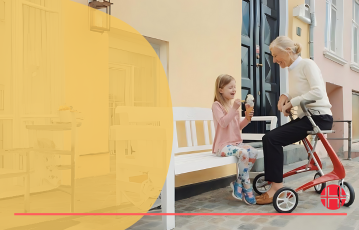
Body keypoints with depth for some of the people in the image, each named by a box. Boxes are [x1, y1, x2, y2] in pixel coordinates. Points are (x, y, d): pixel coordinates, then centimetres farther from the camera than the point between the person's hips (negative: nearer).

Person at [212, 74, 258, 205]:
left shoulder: (233, 105, 15)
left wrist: (246, 119, 0)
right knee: (243, 153, -31)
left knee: (253, 152, -19)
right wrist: (234, 109, -26)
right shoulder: (217, 105, -5)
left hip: (236, 142, 7)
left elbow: (238, 127, 17)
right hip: (223, 145, -7)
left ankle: (238, 183, -6)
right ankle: (246, 187, -14)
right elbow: (223, 123, -20)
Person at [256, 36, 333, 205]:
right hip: (305, 117, 8)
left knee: (272, 139, -20)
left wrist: (291, 103, -18)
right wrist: (285, 97, -5)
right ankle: (272, 180, 7)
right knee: (270, 138, 0)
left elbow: (318, 92, -23)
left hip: (319, 117, -8)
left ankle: (277, 186, -12)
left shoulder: (307, 64, -10)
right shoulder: (292, 70, 14)